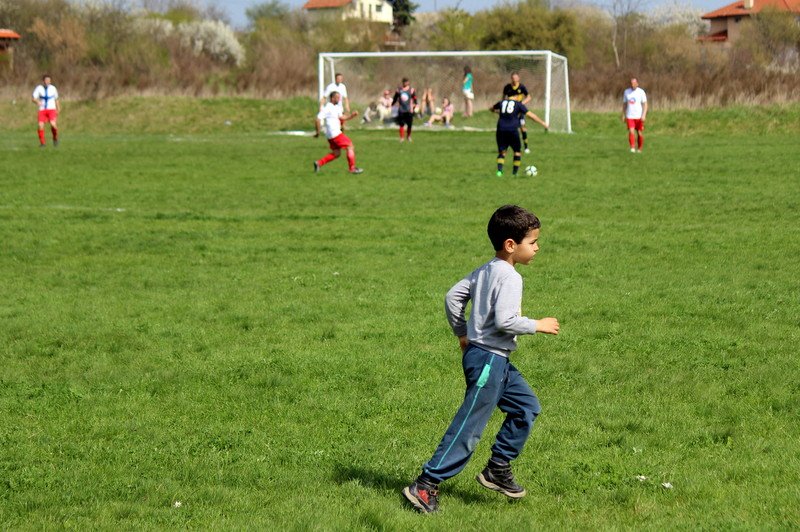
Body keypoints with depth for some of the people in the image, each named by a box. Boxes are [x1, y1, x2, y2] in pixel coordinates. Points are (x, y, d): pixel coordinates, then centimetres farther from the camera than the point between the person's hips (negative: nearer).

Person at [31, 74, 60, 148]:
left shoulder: (53, 88, 5)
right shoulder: (39, 88, -1)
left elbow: (56, 100, 17)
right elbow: (33, 98, -7)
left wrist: (58, 109, 15)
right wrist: (37, 101, -28)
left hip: (51, 109, 0)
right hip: (42, 109, 0)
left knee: (53, 124, -23)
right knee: (40, 125, -14)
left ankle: (55, 138, 4)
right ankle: (42, 143, 1)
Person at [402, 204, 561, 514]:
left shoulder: (485, 271, 9)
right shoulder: (509, 277, -18)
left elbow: (453, 297, 14)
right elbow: (505, 321, -26)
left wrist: (462, 333, 23)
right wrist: (537, 325, -13)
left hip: (496, 360, 10)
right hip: (489, 360, -10)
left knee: (527, 407, 16)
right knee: (469, 426, -7)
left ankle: (497, 470, 21)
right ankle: (426, 485, -4)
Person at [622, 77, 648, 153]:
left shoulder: (641, 92, -3)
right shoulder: (626, 91, 6)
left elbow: (645, 104, -4)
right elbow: (624, 104, 14)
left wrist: (643, 115, -16)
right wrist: (623, 116, 10)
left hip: (639, 117, -1)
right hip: (630, 117, 1)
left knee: (640, 134, 5)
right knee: (631, 132, -17)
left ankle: (639, 149, 19)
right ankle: (632, 148, -21)